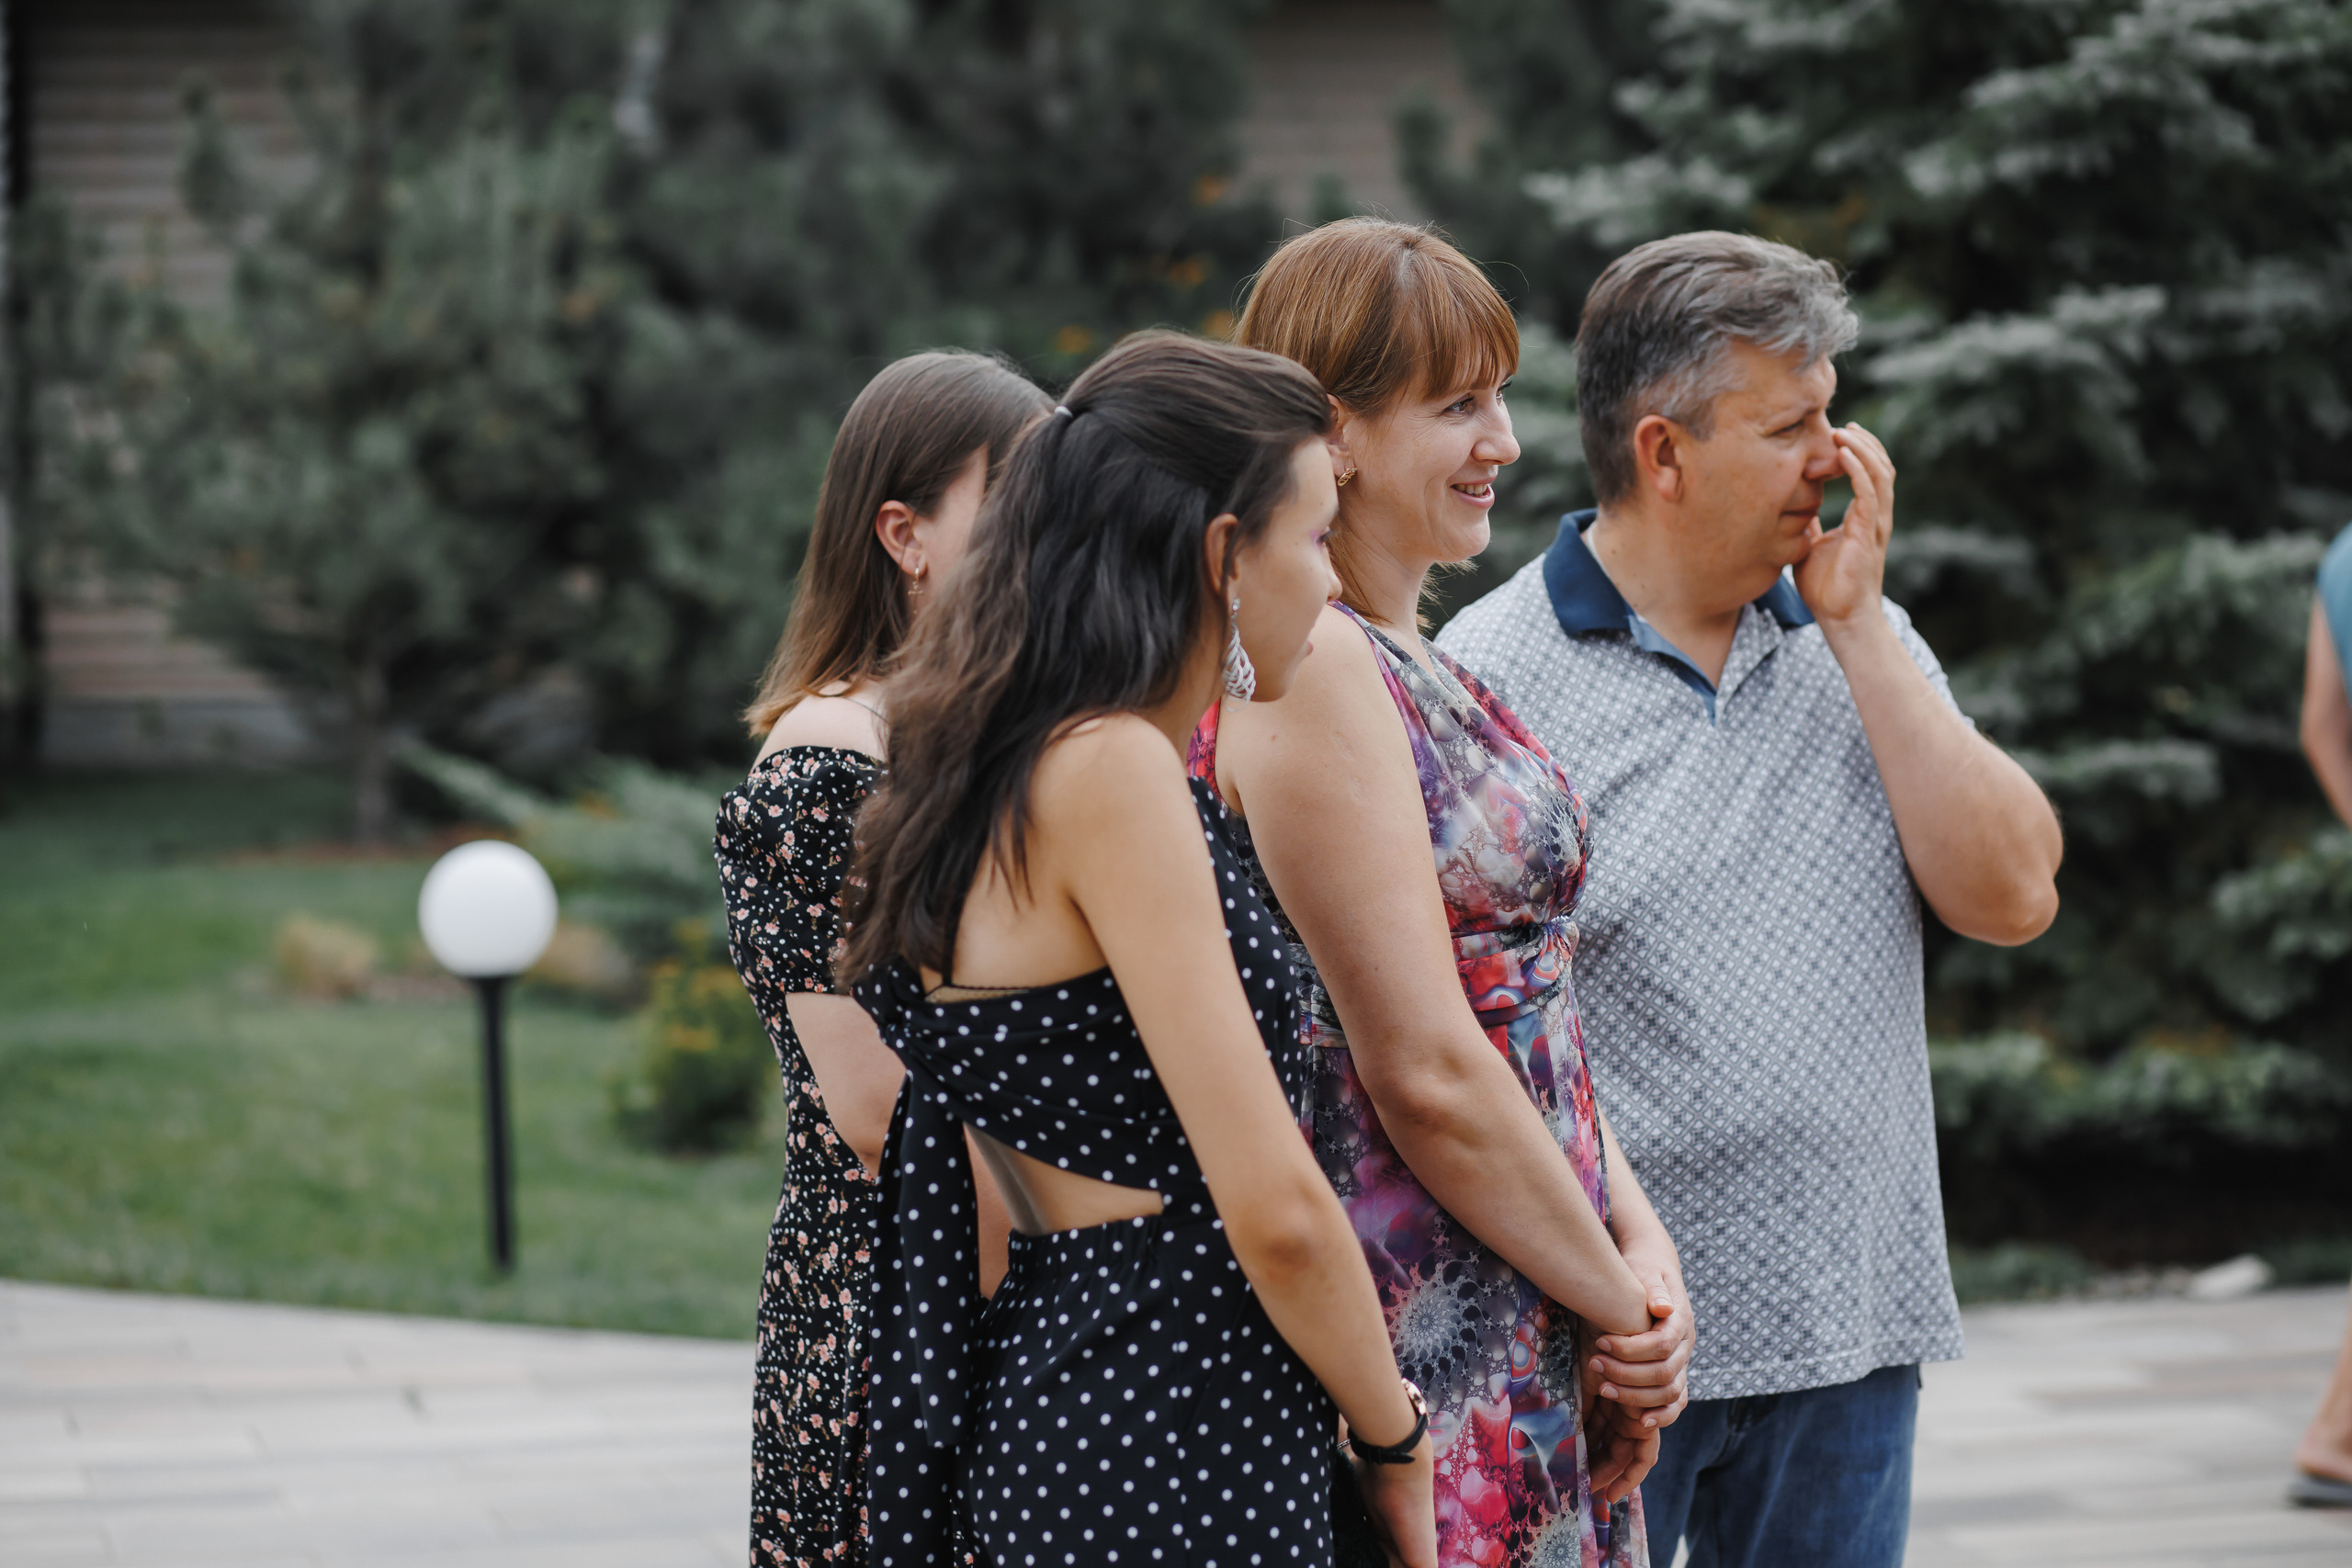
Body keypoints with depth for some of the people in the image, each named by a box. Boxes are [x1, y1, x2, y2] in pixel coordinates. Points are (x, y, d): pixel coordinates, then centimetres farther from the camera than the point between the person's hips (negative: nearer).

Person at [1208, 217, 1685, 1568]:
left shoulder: (1405, 663, 14)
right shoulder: (1307, 671, -16)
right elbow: (1427, 1074, -19)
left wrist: (1640, 1241, 2)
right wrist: (1616, 1303, -9)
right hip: (1430, 1342, -9)